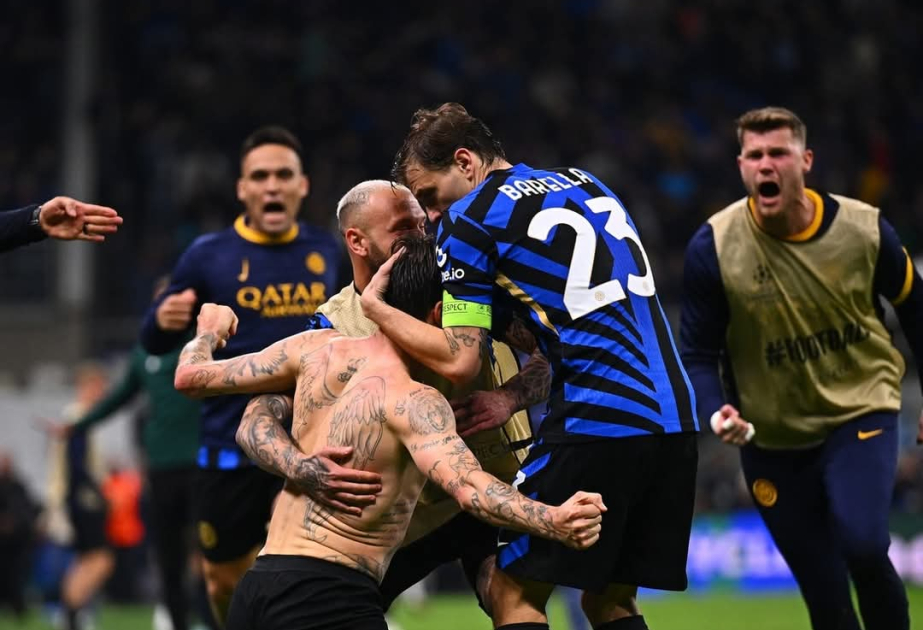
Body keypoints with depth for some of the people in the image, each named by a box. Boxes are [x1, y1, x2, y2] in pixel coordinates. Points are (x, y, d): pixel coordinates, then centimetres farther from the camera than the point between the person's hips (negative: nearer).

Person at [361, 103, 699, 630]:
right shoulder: (587, 185, 22)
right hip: (676, 418, 7)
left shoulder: (469, 218, 0)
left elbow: (459, 362, -5)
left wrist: (374, 307, 5)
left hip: (600, 427, -7)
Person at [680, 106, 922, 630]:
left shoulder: (863, 228, -11)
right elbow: (698, 353, -8)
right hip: (773, 438, 1)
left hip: (860, 411, -1)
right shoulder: (712, 248, -15)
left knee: (863, 546, -26)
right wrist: (717, 410, -27)